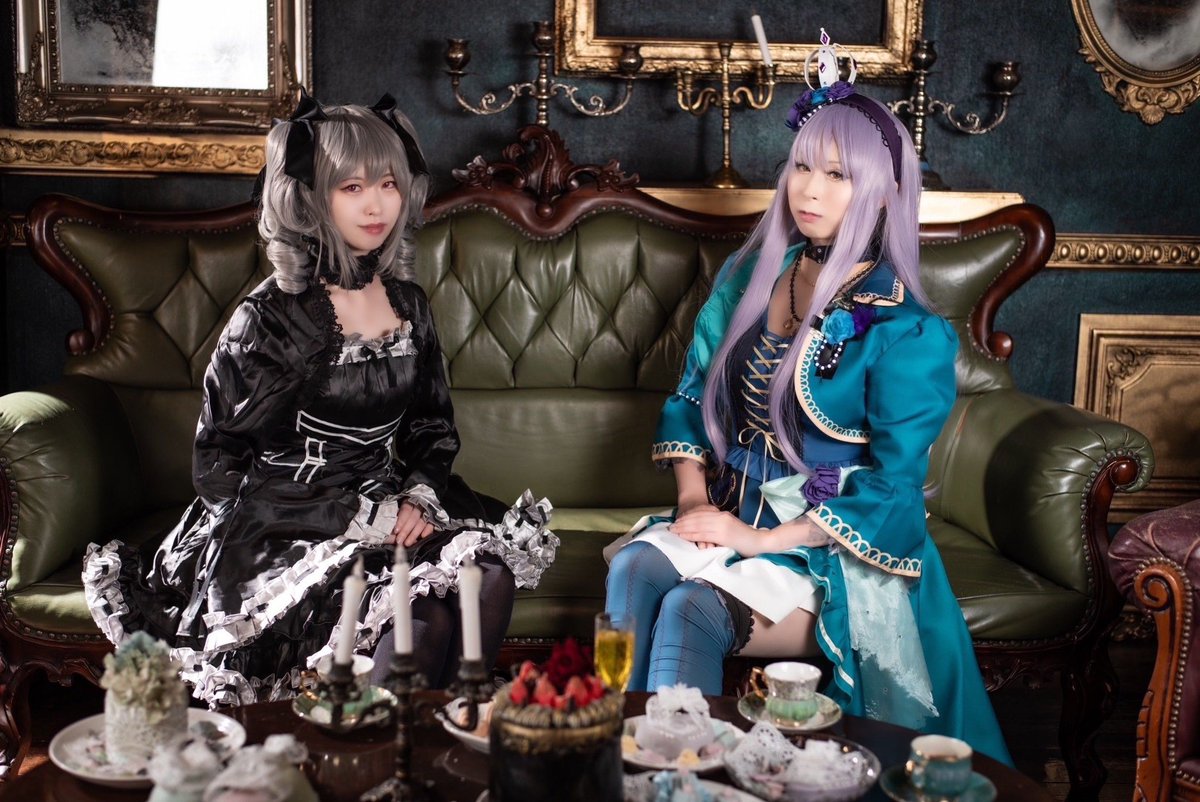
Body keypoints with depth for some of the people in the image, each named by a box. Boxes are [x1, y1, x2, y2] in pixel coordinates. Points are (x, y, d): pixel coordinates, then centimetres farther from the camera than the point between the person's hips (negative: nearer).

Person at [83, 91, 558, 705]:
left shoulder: (408, 303, 9)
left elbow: (433, 428, 19)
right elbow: (219, 473, -8)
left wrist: (419, 499, -4)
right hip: (283, 535, -5)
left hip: (389, 511, 5)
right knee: (423, 615, -31)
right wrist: (361, 517, -16)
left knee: (490, 576, -25)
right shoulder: (270, 318, -7)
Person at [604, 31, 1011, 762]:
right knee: (635, 567, -27)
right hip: (733, 518, 5)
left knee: (691, 610, -31)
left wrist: (761, 538, -18)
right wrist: (694, 499, -3)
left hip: (836, 550, -5)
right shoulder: (750, 277, 8)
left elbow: (891, 490, -13)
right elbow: (691, 396, 13)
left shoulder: (907, 331, -10)